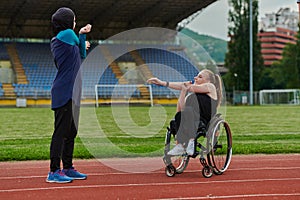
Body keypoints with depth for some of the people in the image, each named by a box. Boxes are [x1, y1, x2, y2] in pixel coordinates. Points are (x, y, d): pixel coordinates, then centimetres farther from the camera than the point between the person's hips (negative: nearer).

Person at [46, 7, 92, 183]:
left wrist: (82, 36, 16)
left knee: (71, 132, 15)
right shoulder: (67, 34, -11)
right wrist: (81, 35, 19)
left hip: (72, 94, 10)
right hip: (64, 93, -10)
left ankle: (68, 168, 23)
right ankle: (54, 172, -7)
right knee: (61, 132, -9)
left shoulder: (59, 40, 18)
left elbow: (81, 58, 20)